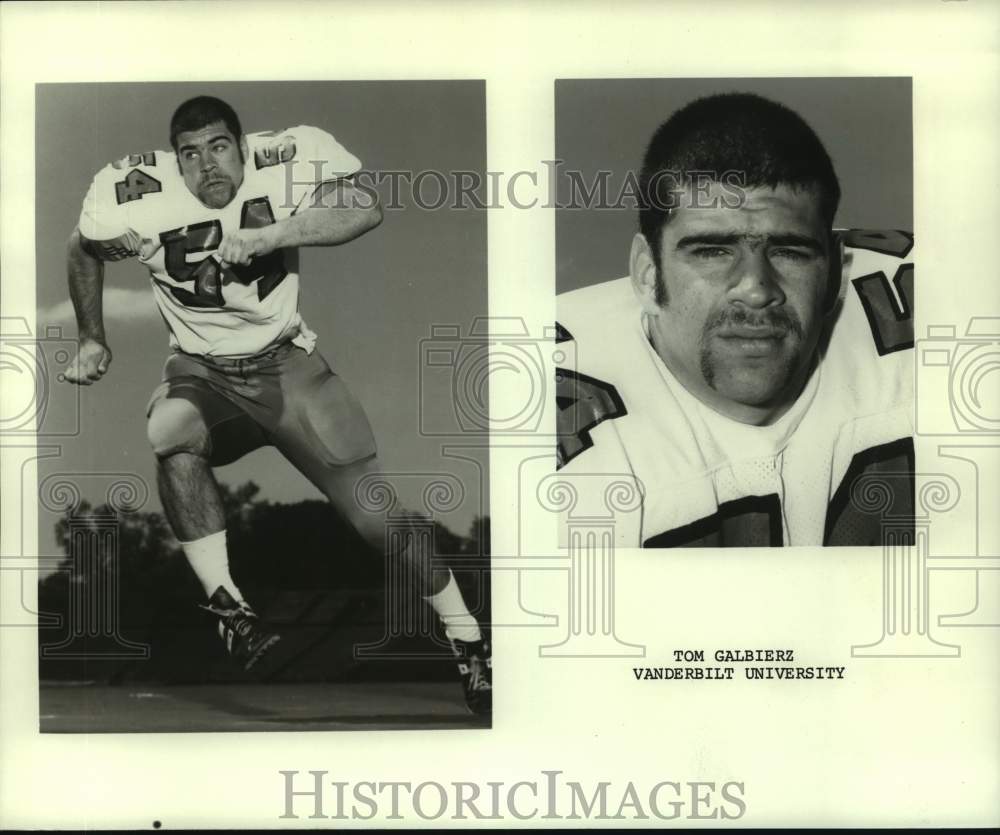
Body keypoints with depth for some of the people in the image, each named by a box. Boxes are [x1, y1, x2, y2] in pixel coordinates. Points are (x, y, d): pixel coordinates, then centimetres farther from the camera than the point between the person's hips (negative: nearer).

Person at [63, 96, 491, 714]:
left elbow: (366, 209, -28)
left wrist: (270, 234, -36)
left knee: (377, 512, -6)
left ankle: (469, 641, 12)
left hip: (283, 360, 0)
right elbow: (84, 251, 5)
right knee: (171, 434, -36)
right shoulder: (137, 201, -14)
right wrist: (93, 339, 7)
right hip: (201, 372, 1)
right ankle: (227, 607, -27)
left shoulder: (290, 161, -17)